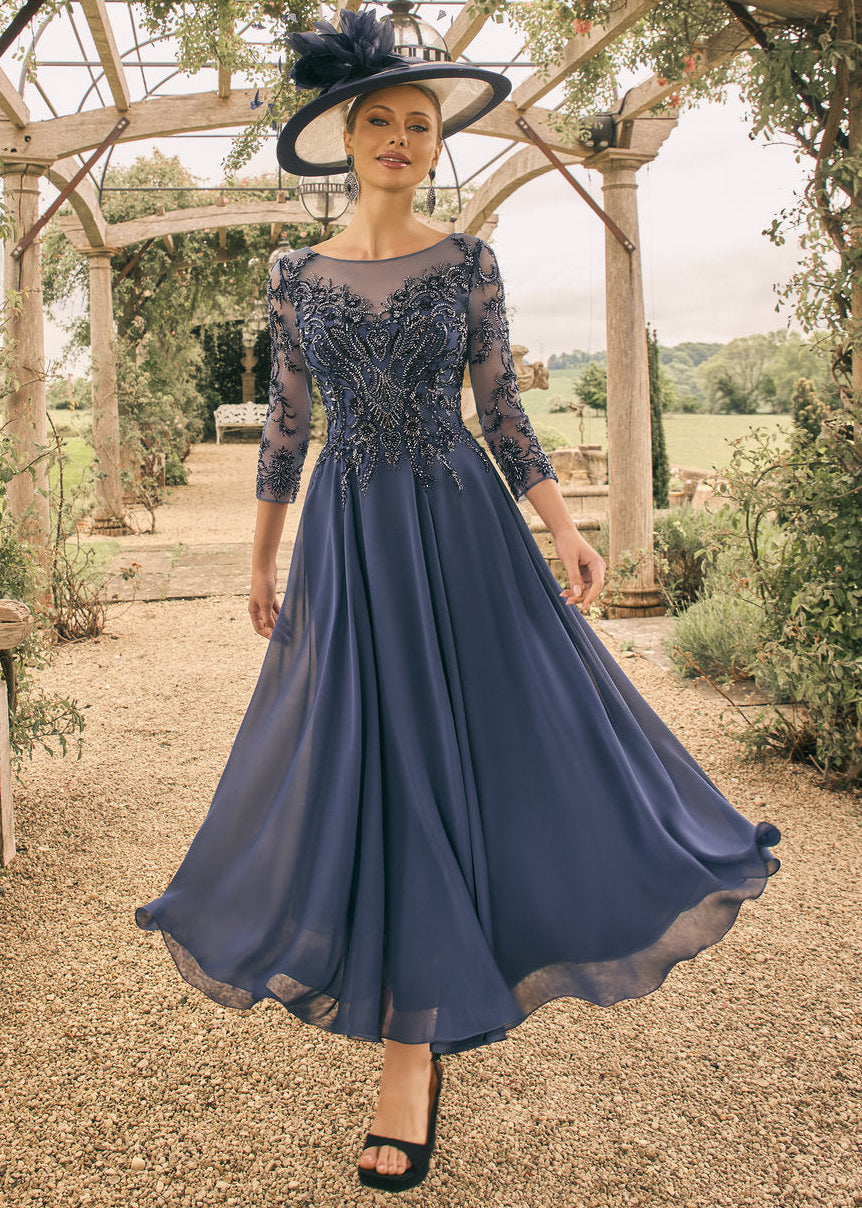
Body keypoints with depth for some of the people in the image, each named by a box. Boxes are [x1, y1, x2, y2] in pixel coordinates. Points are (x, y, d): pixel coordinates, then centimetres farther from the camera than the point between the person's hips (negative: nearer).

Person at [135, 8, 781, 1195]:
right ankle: (411, 1056, 17)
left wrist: (567, 528, -5)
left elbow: (503, 410, 4)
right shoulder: (297, 274, 6)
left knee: (498, 745, -2)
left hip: (463, 533, 0)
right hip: (347, 544, 0)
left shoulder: (469, 262, 4)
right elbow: (286, 425, 10)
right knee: (377, 772, 1)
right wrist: (261, 560, 11)